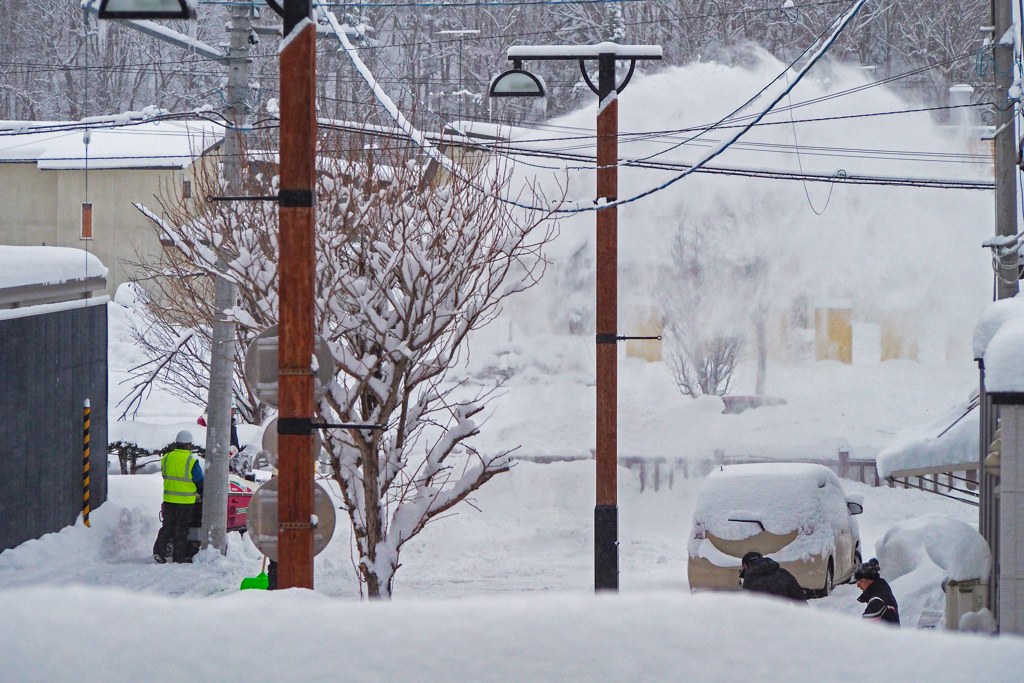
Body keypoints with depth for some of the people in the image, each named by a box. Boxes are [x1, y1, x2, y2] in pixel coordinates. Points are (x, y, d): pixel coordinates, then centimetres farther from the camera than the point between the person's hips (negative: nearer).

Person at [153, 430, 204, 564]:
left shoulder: (166, 458, 2)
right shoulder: (191, 461, -12)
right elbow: (200, 481, -5)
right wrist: (201, 493, 14)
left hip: (169, 499, 4)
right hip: (185, 501, -4)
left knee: (167, 526, 11)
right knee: (181, 528, 3)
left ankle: (159, 551, 2)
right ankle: (179, 555, 6)